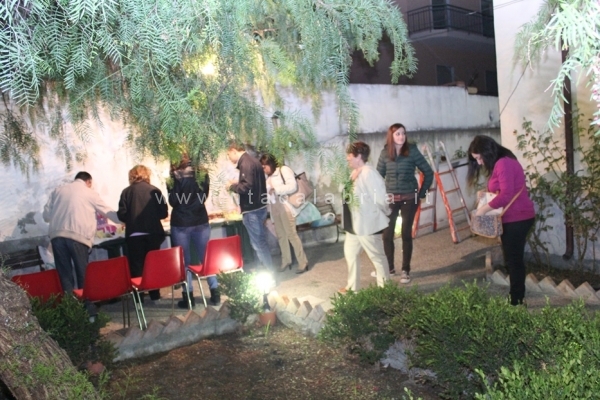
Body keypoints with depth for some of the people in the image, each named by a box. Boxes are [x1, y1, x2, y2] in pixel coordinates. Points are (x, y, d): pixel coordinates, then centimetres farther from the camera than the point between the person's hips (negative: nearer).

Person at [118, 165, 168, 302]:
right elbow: (164, 213, -2)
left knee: (136, 265, 7)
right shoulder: (155, 190, -1)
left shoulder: (126, 191, -1)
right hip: (153, 233, 1)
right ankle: (155, 294, 19)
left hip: (134, 235, -1)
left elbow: (122, 214, -5)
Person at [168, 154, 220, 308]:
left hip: (180, 223, -3)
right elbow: (203, 197, -2)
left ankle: (188, 296, 9)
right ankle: (215, 293, 11)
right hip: (201, 221, 3)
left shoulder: (175, 178, -8)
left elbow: (173, 201, -11)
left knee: (184, 261, 6)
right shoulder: (202, 174, 2)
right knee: (206, 258, 11)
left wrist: (175, 181, -9)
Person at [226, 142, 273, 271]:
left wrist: (232, 186, -10)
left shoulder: (245, 163, -17)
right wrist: (238, 183, 14)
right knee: (260, 241, 17)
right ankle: (266, 269, 25)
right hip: (258, 207, 10)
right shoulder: (251, 160, 14)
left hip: (252, 209, -10)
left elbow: (246, 187, -26)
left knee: (258, 243, -3)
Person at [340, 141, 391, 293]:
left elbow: (380, 197, -23)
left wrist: (386, 214, -9)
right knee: (350, 253, 20)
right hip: (354, 223, 10)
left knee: (377, 256, 7)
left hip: (368, 224, -10)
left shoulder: (368, 173, -23)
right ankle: (353, 286, 35)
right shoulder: (355, 173, 8)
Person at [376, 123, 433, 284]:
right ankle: (389, 267, 22)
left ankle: (405, 271, 14)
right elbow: (379, 175, 7)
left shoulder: (412, 151, -5)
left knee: (406, 233, 3)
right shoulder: (385, 153, 0)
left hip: (409, 198, -2)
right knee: (387, 233, 3)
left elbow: (428, 172, 0)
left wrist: (422, 192, -2)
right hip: (390, 198, 2)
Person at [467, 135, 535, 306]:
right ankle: (517, 297, 25)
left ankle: (516, 300, 7)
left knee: (513, 259, -3)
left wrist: (485, 208, -15)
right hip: (513, 218, 10)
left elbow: (506, 194, -24)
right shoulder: (499, 164, 15)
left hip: (517, 218, -10)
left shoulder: (504, 163, -18)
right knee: (513, 259, 15)